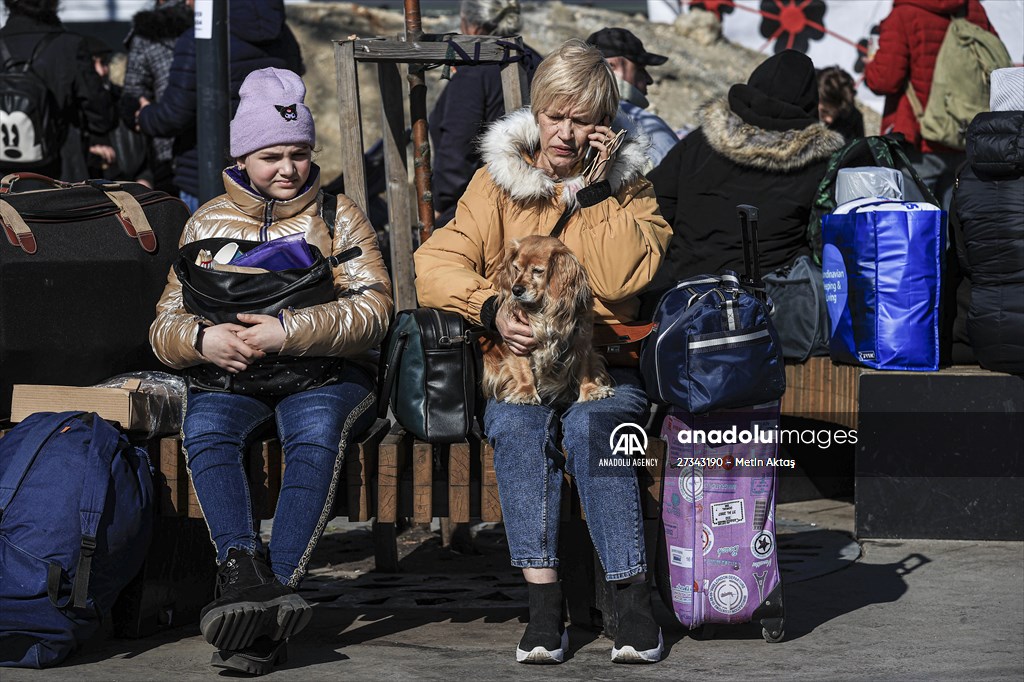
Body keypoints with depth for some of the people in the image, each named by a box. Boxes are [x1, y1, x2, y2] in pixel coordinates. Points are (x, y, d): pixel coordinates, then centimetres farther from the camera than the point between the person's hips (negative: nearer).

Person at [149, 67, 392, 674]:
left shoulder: (339, 217, 11)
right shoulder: (209, 222, 17)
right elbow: (165, 326, 11)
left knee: (316, 430, -36)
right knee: (205, 428, -33)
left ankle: (273, 596, -43)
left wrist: (289, 333, -20)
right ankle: (244, 570, -45)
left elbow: (374, 311, -5)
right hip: (230, 375, 2)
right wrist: (202, 340, -14)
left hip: (327, 372, -2)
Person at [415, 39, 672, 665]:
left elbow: (620, 279, -11)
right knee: (516, 425, -32)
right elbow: (437, 265, -2)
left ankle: (633, 600, -28)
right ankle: (544, 606, -32)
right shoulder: (499, 180, 9)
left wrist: (597, 187, -11)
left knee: (590, 427, -33)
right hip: (518, 357, 1)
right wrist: (494, 312, -19)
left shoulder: (629, 187, 7)